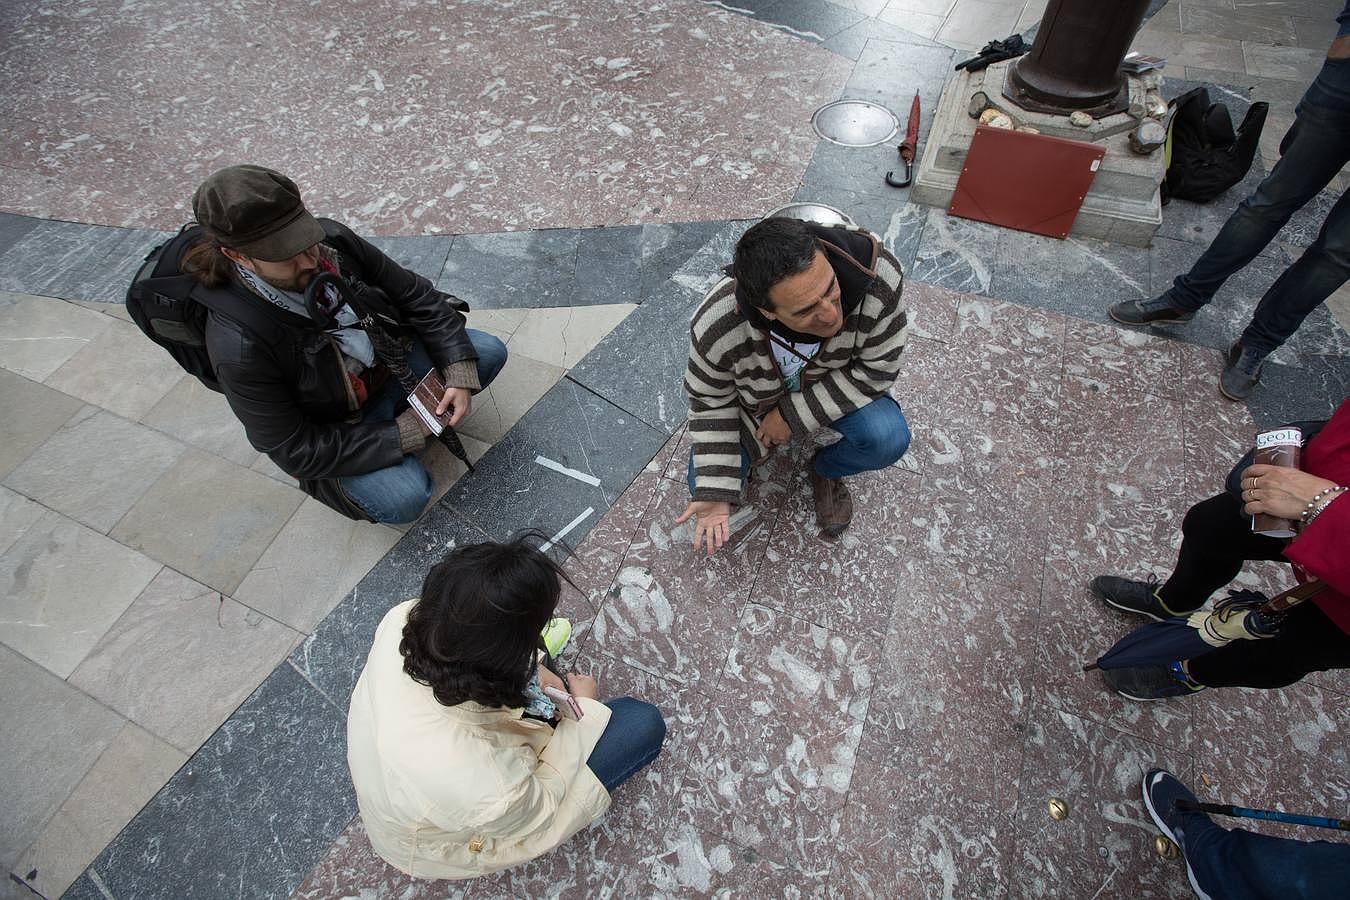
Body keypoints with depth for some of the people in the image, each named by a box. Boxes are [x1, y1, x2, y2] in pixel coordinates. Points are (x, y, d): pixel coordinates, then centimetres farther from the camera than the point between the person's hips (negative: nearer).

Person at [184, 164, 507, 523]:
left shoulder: (331, 239, -21)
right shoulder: (238, 346, -33)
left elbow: (414, 294, -9)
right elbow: (296, 452, -25)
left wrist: (459, 373, -20)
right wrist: (402, 436, -27)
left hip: (388, 360, 5)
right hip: (337, 424, -5)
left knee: (489, 352, -10)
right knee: (404, 498, -26)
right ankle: (324, 480, 8)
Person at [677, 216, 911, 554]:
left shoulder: (878, 276, -39)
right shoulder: (716, 327, -39)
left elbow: (876, 370, -23)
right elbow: (711, 402, -19)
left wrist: (793, 415, -26)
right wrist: (715, 492, -20)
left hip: (836, 384, 0)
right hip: (753, 396, 0)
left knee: (890, 439, -26)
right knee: (704, 486, -5)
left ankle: (825, 469, 9)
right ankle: (754, 442, 26)